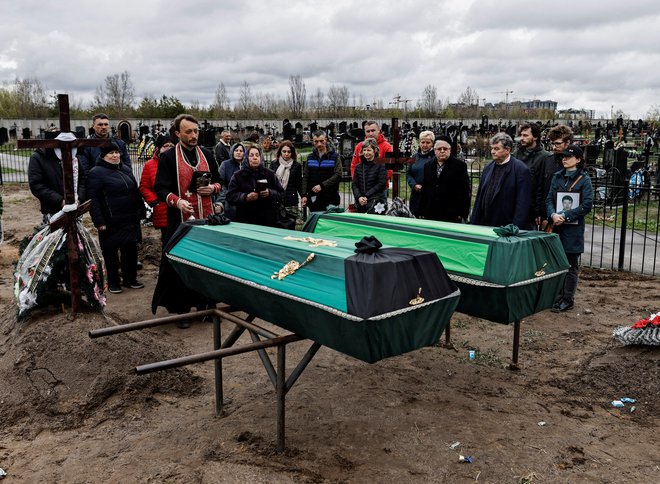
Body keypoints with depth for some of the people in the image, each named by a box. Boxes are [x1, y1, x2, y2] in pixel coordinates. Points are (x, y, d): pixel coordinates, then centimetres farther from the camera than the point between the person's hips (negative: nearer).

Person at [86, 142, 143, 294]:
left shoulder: (126, 169, 13)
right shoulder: (96, 172, -9)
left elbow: (135, 192, 21)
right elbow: (93, 199, -14)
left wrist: (138, 212, 16)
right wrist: (99, 221, -18)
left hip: (130, 220, 6)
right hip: (111, 223, -6)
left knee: (130, 249, 12)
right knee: (111, 252, 5)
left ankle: (130, 278, 26)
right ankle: (113, 283, 18)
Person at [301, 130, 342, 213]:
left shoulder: (334, 156, 2)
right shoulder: (310, 157, 13)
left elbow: (338, 175, -8)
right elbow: (305, 177, 10)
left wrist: (322, 185, -17)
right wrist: (304, 195, -1)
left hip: (330, 199, -3)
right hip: (313, 199, 3)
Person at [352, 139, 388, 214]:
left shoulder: (380, 165, 1)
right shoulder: (359, 166, 16)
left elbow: (381, 184, -7)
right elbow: (354, 184, 11)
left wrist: (367, 196, -11)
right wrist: (359, 197, -8)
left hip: (376, 202, -5)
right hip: (360, 202, 5)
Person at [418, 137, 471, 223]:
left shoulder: (460, 165, 0)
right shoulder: (428, 166, 13)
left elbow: (465, 192, -3)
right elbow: (424, 190, 15)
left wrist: (463, 214, -9)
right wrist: (422, 212, 10)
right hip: (430, 215, 4)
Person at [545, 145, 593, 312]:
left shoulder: (584, 179, -4)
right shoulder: (557, 177, 9)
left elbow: (587, 205, -10)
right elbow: (549, 199, 6)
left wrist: (565, 216, -15)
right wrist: (553, 215, -13)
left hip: (574, 228, -4)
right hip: (557, 227, 4)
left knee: (571, 266, 3)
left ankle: (568, 299, 12)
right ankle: (558, 296, 20)